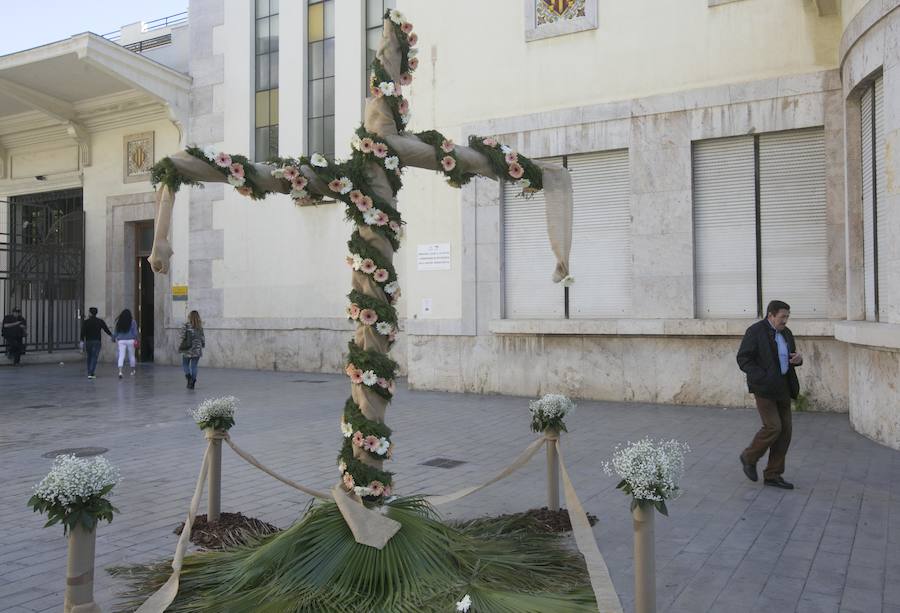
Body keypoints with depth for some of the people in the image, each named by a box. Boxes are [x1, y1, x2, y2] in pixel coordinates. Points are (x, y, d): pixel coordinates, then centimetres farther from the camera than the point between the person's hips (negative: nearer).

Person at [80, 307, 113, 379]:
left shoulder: (85, 322, -2)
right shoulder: (100, 321, 0)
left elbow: (83, 332, -9)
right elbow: (106, 329, 5)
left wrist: (82, 341, -10)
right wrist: (111, 335, 22)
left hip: (88, 342, 1)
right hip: (97, 342, -1)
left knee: (89, 357, 15)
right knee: (94, 357, -3)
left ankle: (90, 373, 18)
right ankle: (90, 374, -15)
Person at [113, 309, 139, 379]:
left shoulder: (118, 322, 5)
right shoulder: (133, 322, -2)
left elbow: (116, 332, 9)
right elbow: (135, 332, -6)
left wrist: (115, 339, 19)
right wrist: (136, 340, -4)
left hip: (121, 341, 2)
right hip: (130, 340, -1)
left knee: (121, 356, -3)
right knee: (131, 356, 11)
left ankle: (120, 371, -19)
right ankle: (132, 371, 25)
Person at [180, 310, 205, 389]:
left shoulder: (185, 326, -8)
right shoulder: (199, 327, -1)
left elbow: (182, 337, -10)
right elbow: (202, 338, 4)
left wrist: (180, 347, 2)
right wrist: (203, 345, 23)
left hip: (187, 350, -2)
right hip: (197, 350, 2)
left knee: (185, 364, 16)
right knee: (194, 366, 8)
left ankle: (188, 375, -12)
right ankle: (191, 384, 3)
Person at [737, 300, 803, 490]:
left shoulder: (785, 332, 12)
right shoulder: (755, 331, -10)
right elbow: (743, 358, -13)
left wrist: (798, 358, -1)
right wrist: (762, 378, -21)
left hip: (783, 388, 8)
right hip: (764, 387, -8)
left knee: (785, 431, 5)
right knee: (773, 427, -14)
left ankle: (773, 475, 13)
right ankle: (749, 457, 12)